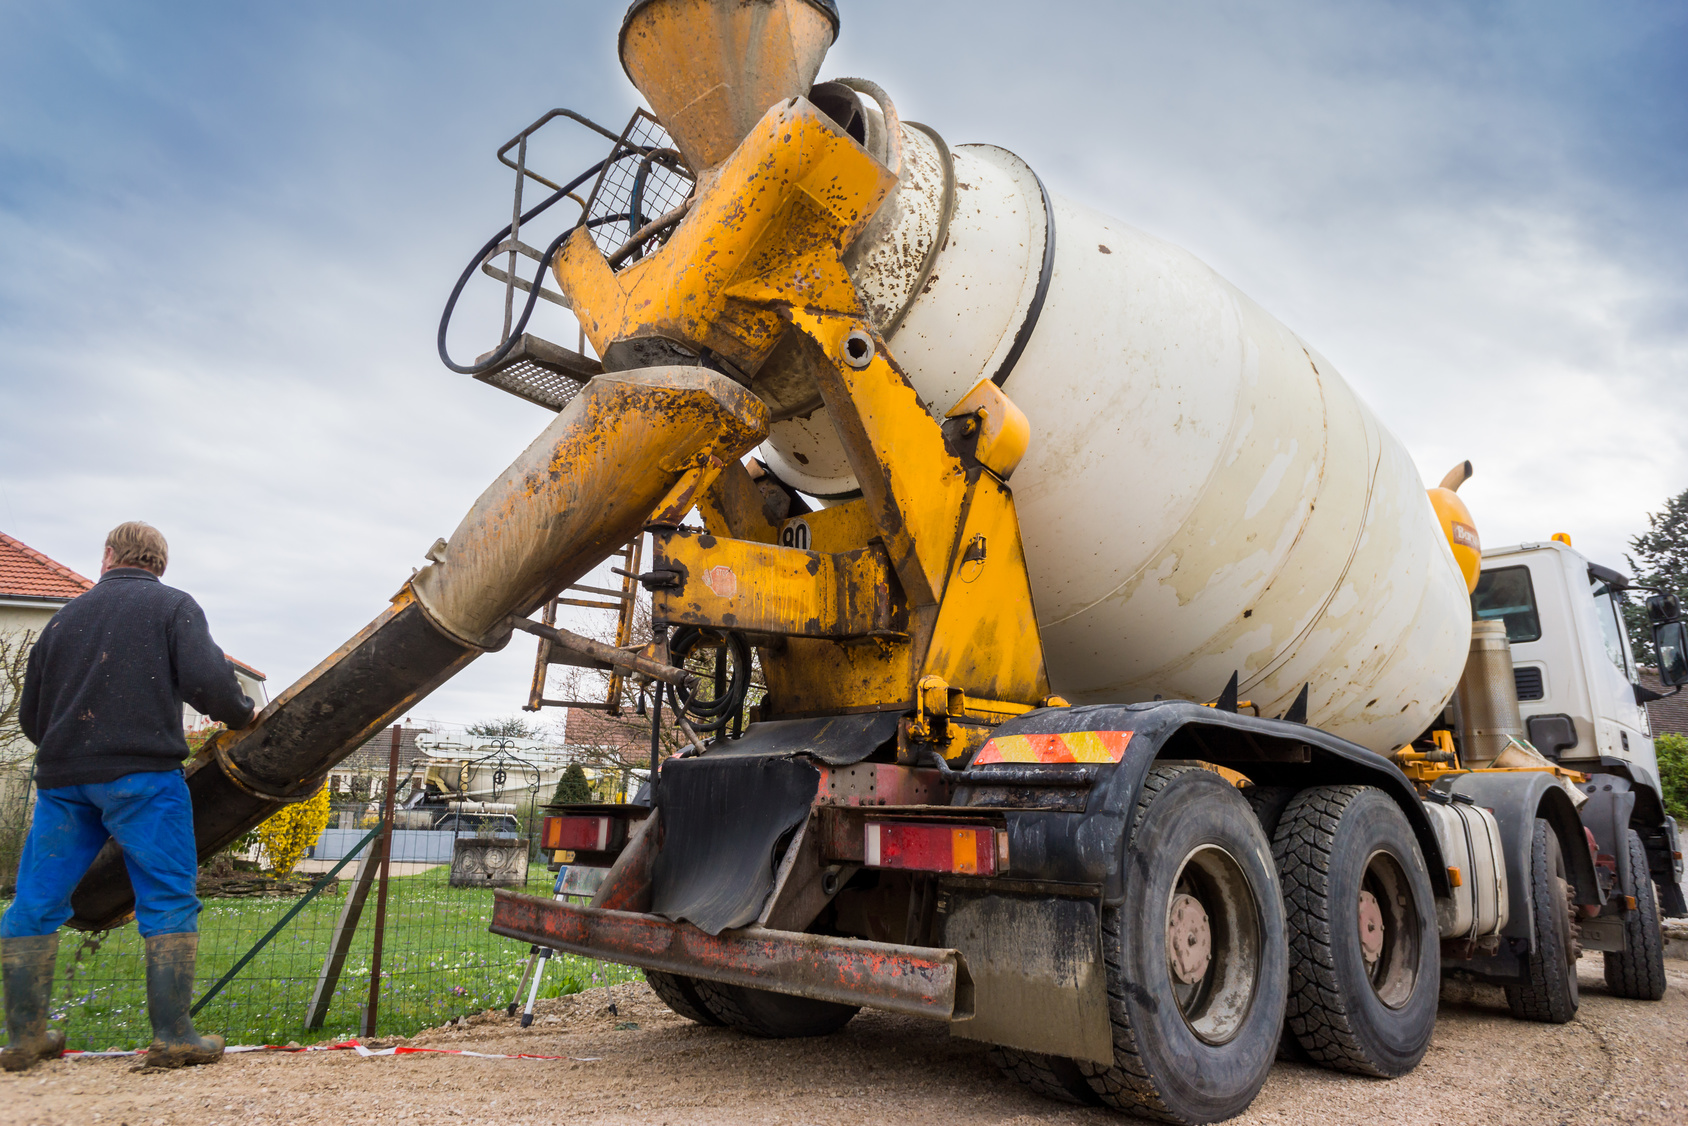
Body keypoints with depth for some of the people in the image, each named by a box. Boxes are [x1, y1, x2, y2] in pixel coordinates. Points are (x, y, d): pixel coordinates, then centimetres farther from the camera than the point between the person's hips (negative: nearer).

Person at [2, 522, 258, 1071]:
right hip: (141, 772, -5)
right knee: (168, 900, 0)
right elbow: (206, 681, -12)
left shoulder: (66, 615, 17)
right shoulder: (174, 606, 3)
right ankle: (172, 1034, 0)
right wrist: (244, 713, 6)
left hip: (61, 778, 5)